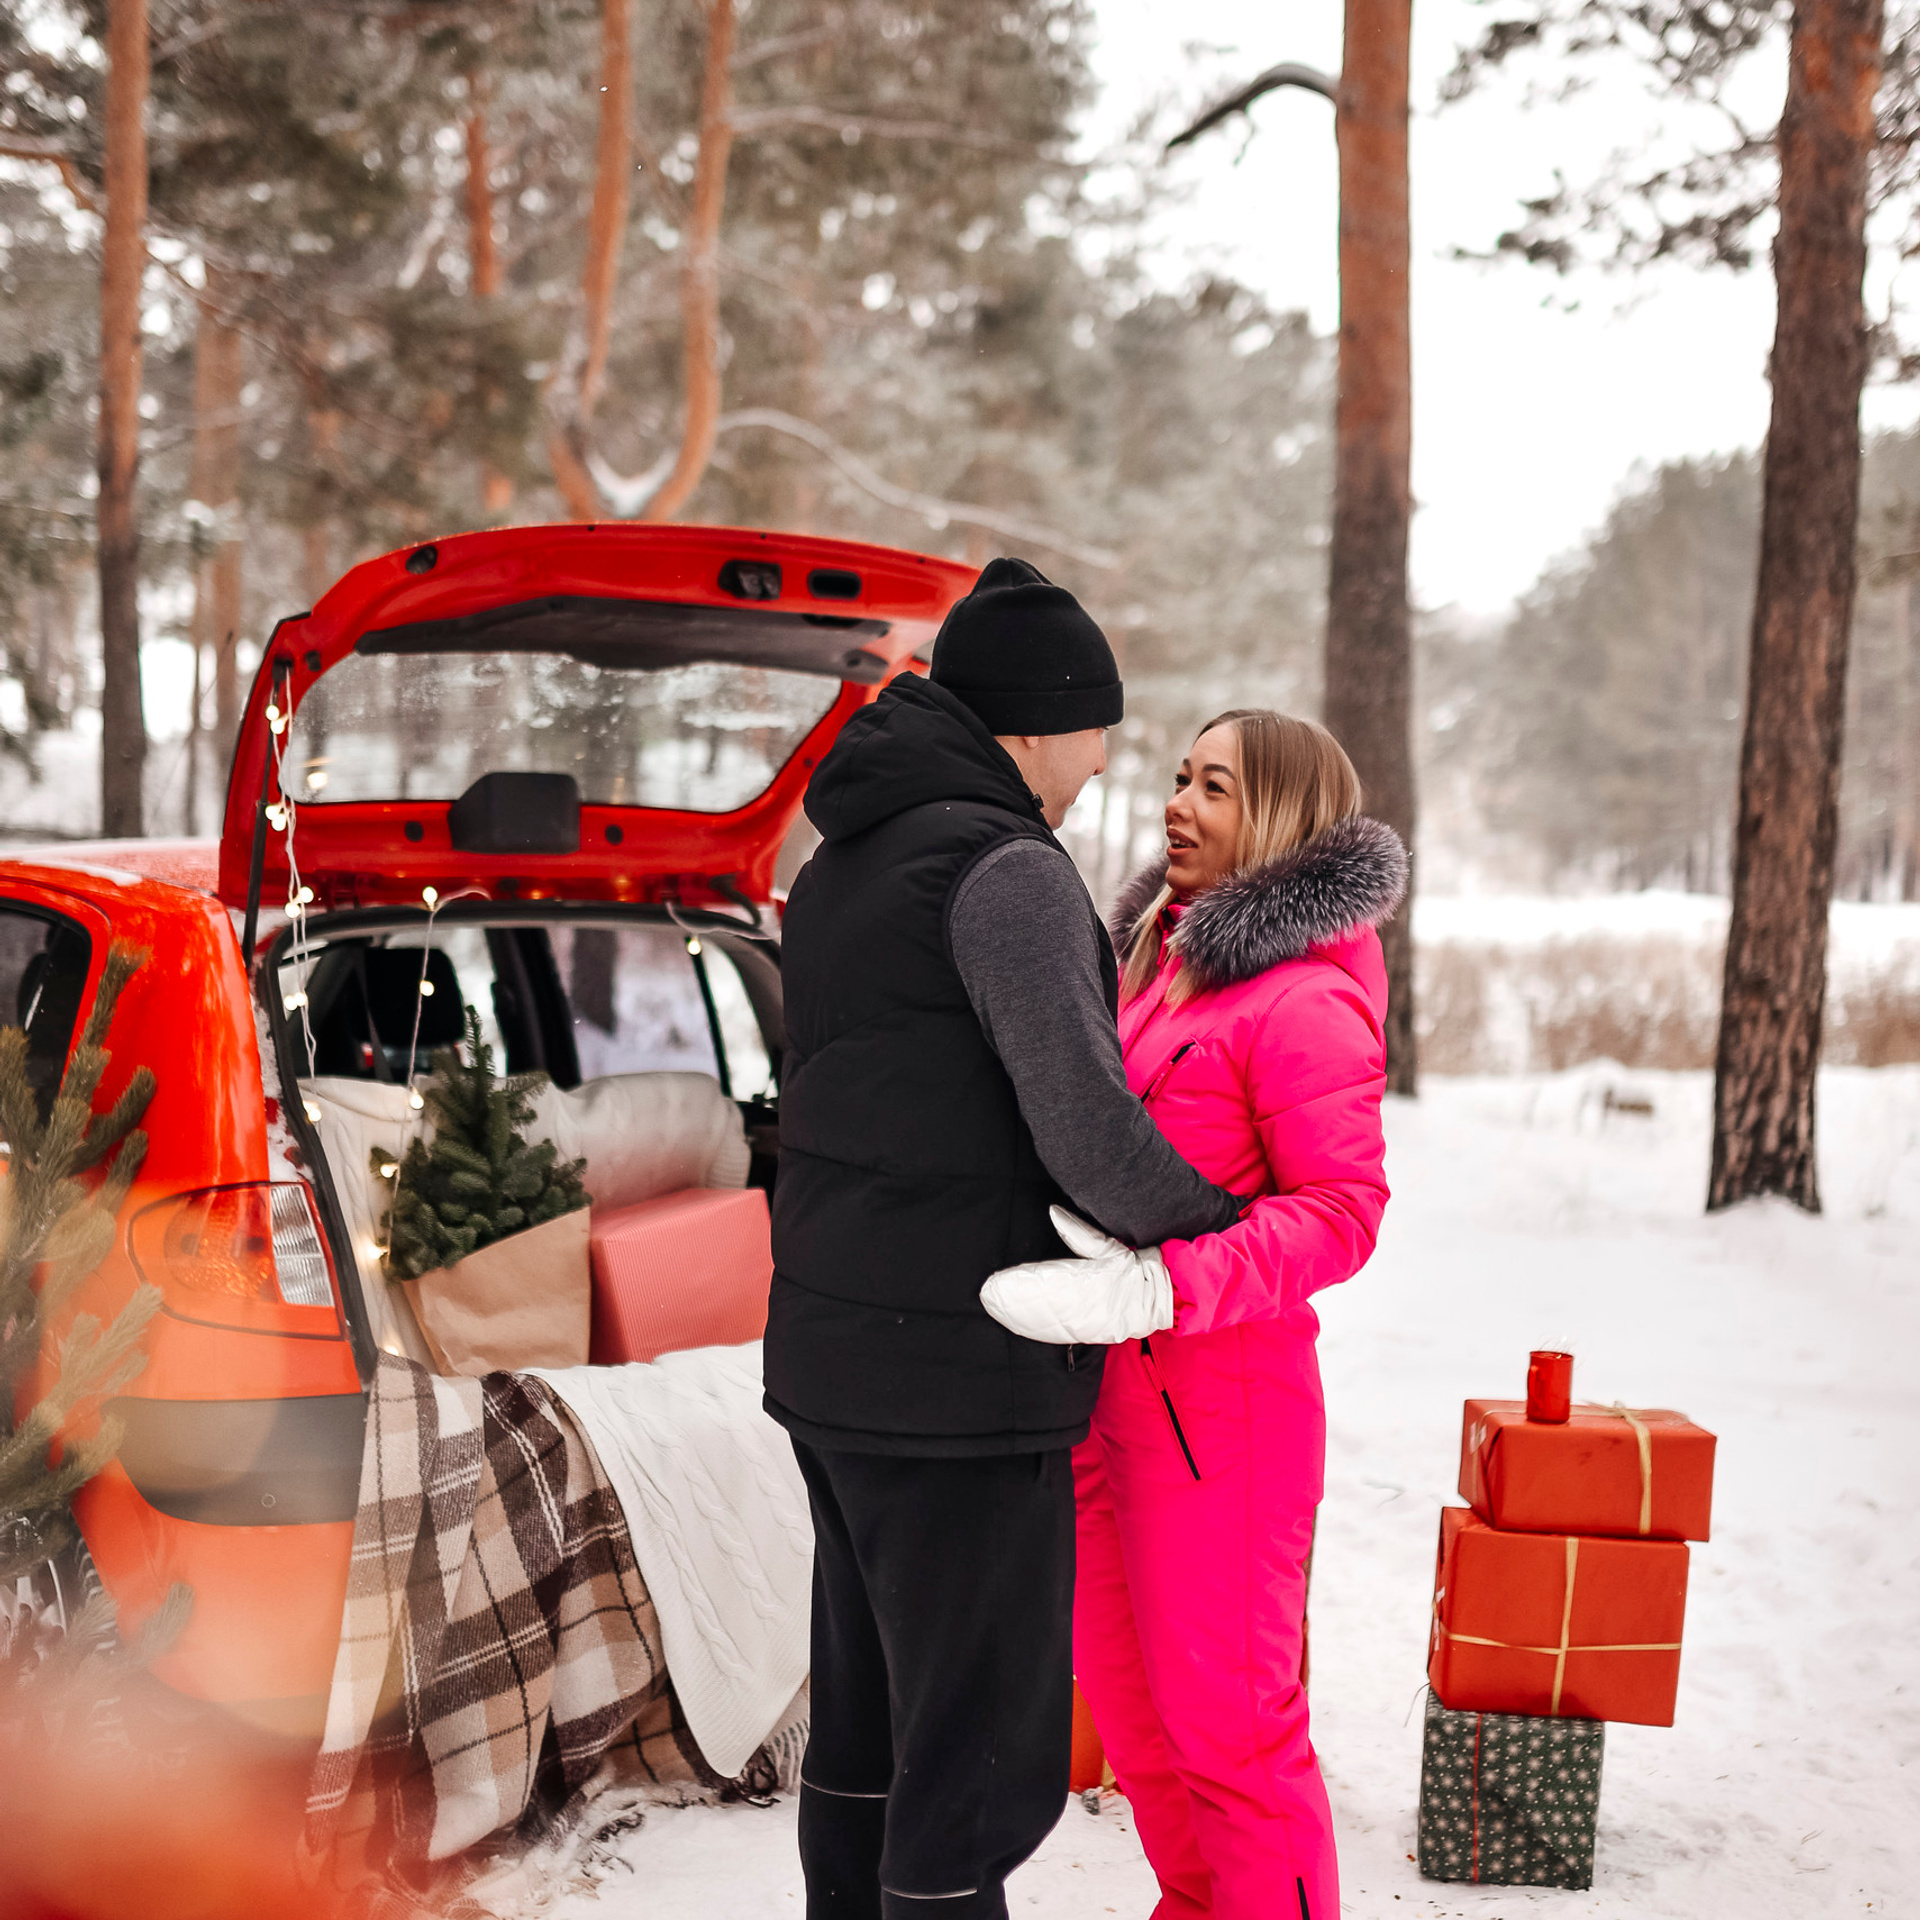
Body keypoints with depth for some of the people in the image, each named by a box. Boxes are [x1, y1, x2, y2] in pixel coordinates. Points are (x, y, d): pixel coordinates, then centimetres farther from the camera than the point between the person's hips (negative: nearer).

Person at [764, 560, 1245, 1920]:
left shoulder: (844, 861, 14)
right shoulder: (1008, 868, -15)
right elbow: (1089, 1134, -21)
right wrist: (1228, 1229, -4)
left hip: (834, 1356, 9)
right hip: (960, 1385, -9)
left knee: (868, 1714, 19)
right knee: (984, 1754, -1)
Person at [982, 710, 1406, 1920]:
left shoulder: (1303, 1001, -16)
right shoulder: (1165, 958, 11)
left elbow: (1341, 1212, -22)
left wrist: (1154, 1289, -32)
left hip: (1220, 1397, -9)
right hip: (1109, 1386, 9)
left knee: (1222, 1710, 0)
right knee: (1121, 1678, 18)